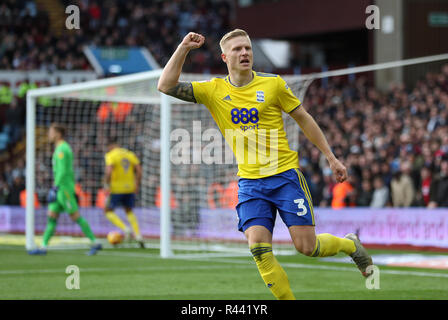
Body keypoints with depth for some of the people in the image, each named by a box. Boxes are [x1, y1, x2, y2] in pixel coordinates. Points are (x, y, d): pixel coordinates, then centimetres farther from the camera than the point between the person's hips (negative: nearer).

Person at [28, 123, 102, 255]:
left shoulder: (62, 149, -14)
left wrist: (55, 189, -21)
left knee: (75, 216, -6)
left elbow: (62, 171, -21)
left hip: (64, 189, -10)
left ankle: (95, 243, -2)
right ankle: (43, 247, 2)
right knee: (51, 217, 4)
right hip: (62, 190, 10)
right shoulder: (64, 148, 18)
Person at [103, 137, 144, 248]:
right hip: (130, 189, 6)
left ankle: (125, 229, -8)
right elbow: (139, 170, 1)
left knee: (108, 211, 12)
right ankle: (138, 236, 9)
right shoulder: (130, 154, 8)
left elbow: (109, 172, -23)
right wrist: (137, 185, 10)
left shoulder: (110, 156, -9)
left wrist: (107, 185, -13)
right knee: (129, 211, 24)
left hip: (117, 189, -6)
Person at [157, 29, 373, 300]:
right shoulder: (213, 91, 3)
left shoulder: (273, 83, -1)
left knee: (306, 246, -6)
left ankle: (349, 244, 26)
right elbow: (166, 86, -3)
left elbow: (304, 119, 9)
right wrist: (183, 48, -9)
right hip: (250, 183, 2)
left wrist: (331, 157, 10)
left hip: (285, 174, -2)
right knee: (259, 247, -16)